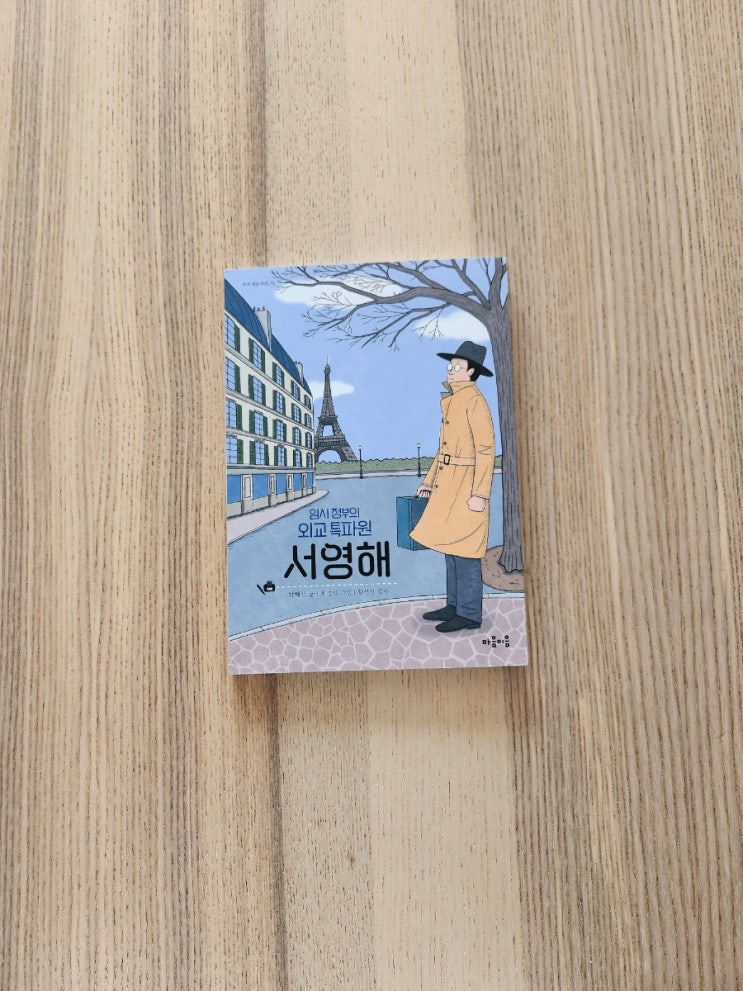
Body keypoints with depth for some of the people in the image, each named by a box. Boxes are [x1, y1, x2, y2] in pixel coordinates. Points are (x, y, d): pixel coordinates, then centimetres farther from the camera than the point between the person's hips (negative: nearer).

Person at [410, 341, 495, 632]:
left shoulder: (474, 400, -12)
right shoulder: (452, 401, 15)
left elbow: (486, 450, -17)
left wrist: (479, 494, -21)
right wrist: (429, 481, 18)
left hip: (466, 486, -9)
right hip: (448, 485, 9)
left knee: (463, 549, -3)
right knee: (451, 545, 14)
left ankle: (469, 614, 7)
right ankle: (455, 605, 25)